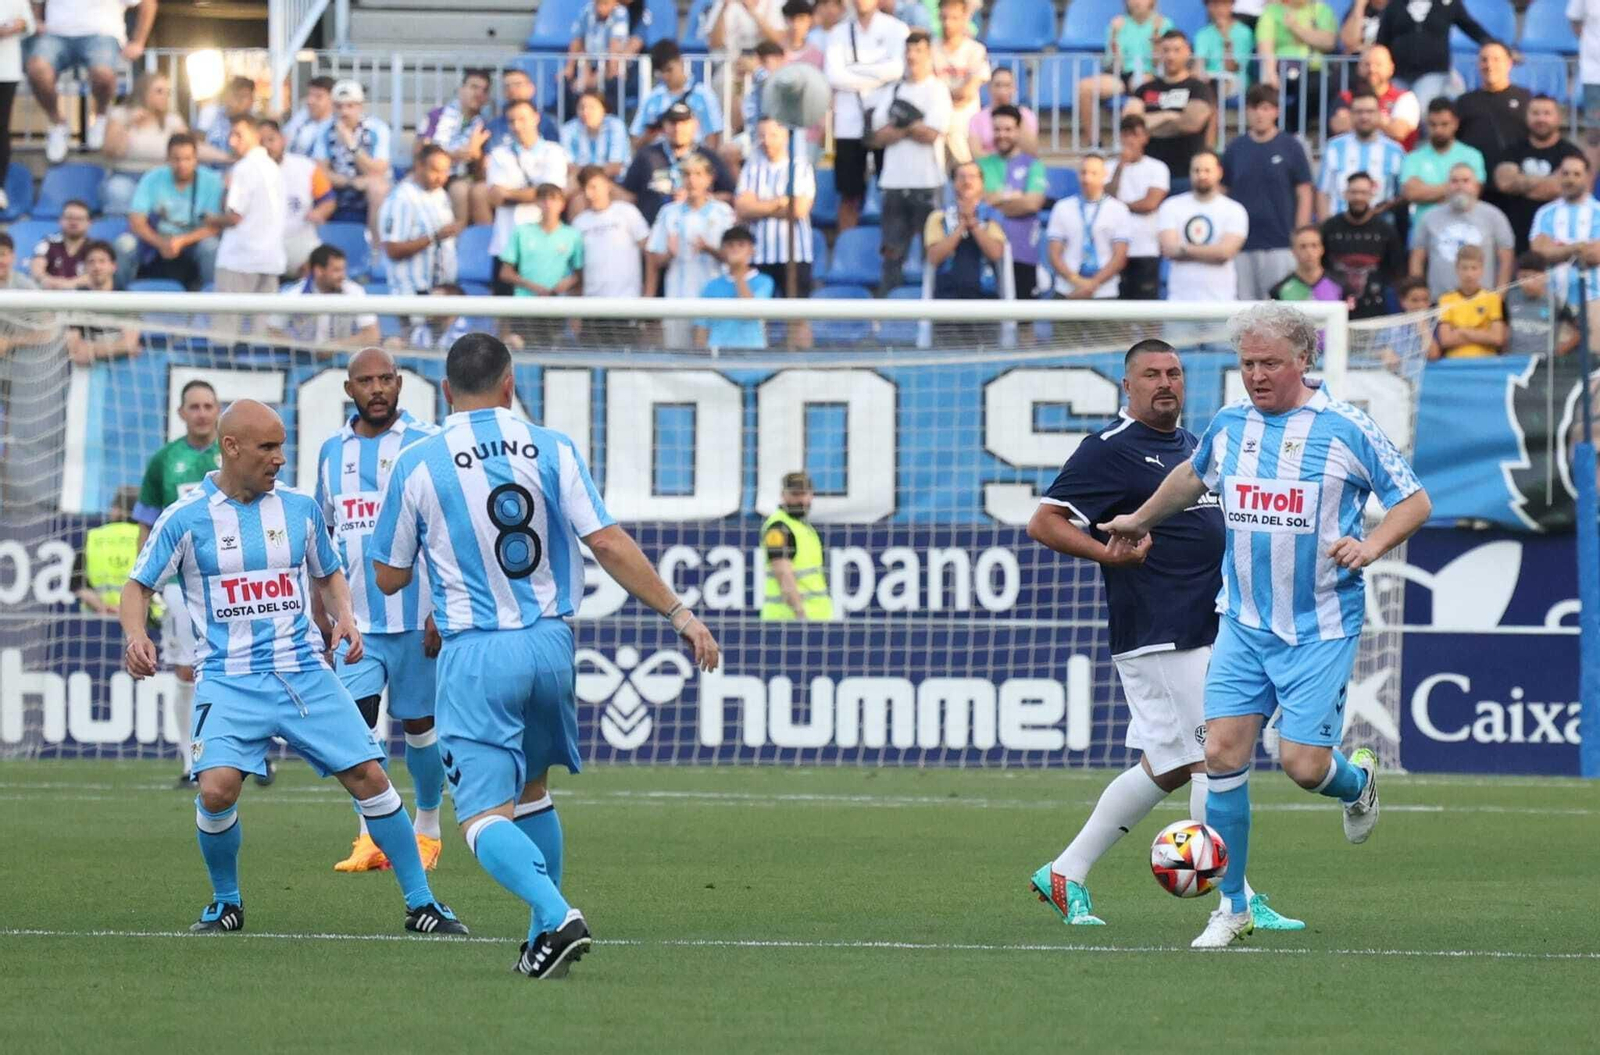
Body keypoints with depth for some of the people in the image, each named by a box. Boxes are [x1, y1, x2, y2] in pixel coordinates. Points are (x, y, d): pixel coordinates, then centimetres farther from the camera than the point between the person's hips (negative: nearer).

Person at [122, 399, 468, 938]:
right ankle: (226, 905, 4)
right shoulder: (186, 518, -2)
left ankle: (421, 904, 8)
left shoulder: (299, 508, 6)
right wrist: (135, 635, -15)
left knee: (369, 776, -5)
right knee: (217, 787, -22)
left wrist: (344, 615, 2)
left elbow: (329, 573, 22)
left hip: (306, 673, 3)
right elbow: (139, 585, 5)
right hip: (230, 681, -3)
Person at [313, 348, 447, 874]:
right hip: (356, 619, 3)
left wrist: (443, 610, -12)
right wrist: (319, 608, 15)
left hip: (416, 616, -3)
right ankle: (371, 836, -7)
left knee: (419, 724, 6)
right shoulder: (333, 450, 11)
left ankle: (427, 827, 23)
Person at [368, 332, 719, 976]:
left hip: (475, 655, -3)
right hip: (549, 644, 3)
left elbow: (389, 577, 6)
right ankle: (547, 940, 24)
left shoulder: (417, 465, -2)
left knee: (484, 815, -5)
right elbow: (607, 544, -7)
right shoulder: (552, 450, 0)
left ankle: (555, 918, -27)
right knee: (531, 790, 23)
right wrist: (678, 613, -2)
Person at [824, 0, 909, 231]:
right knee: (849, 194, 4)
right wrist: (876, 77, -7)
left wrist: (854, 69, -5)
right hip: (849, 123, 2)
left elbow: (896, 69, -10)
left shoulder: (895, 29, 4)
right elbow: (834, 76, -4)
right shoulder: (840, 33, 9)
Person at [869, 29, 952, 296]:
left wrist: (901, 123, -1)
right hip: (894, 181, 4)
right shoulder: (892, 92, 14)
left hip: (927, 182, -4)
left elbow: (931, 133, -10)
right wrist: (911, 127, -7)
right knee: (893, 250, 2)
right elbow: (876, 137, 4)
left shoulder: (937, 90, 2)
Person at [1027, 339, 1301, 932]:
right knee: (1211, 759, -9)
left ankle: (1067, 873, 20)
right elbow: (1044, 524, -12)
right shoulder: (1110, 450, -9)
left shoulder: (1191, 445, 17)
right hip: (1158, 636, -9)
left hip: (1200, 633, 9)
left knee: (1165, 768, 12)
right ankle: (1237, 900, -5)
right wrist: (1108, 553, -26)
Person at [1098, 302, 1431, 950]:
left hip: (1321, 628, -4)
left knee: (1304, 764, -9)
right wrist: (1142, 519, 38)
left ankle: (1358, 782, 30)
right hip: (1243, 622, 4)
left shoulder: (1345, 429, -8)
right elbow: (1191, 477, 29)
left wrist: (1370, 546, -19)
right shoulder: (1227, 427, 6)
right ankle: (1232, 907, 3)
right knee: (1224, 750, -8)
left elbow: (1414, 501, -3)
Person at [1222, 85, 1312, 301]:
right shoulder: (1235, 149, 7)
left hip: (1281, 244, -3)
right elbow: (1223, 194, 11)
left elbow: (1304, 195, 2)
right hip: (1242, 246, 3)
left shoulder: (1290, 147, 0)